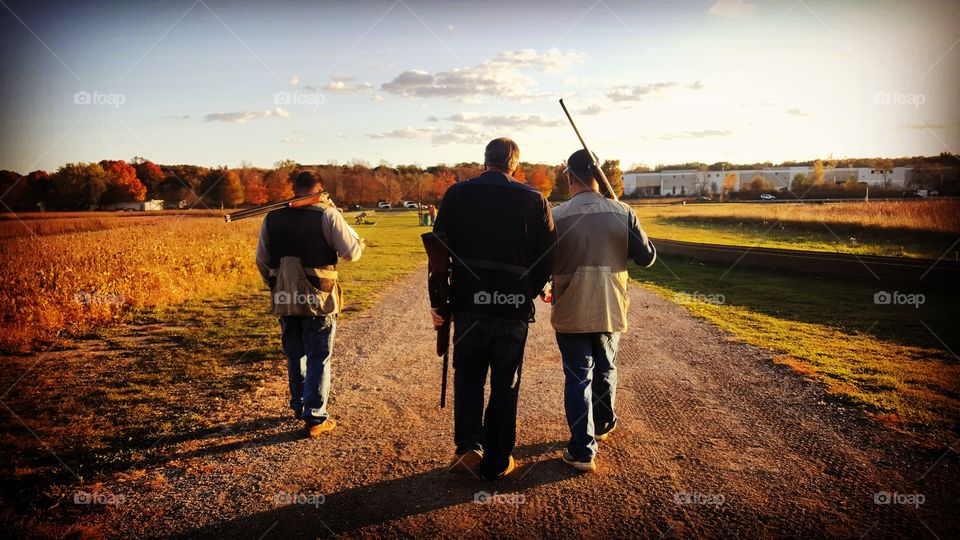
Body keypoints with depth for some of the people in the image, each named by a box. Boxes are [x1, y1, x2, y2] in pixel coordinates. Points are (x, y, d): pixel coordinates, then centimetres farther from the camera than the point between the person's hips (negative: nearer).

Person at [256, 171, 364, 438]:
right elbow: (351, 252, -10)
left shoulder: (272, 217, 6)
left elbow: (261, 260, 12)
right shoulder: (327, 214, -9)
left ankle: (299, 406, 34)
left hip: (284, 301, 5)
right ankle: (315, 418, 6)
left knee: (295, 356, 20)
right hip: (318, 300, -4)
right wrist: (359, 242, 13)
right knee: (319, 358, 5)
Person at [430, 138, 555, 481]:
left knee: (468, 377, 19)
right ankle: (496, 462, 20)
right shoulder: (534, 200, -3)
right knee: (505, 387, 11)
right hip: (514, 310, 0)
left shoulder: (457, 194, -1)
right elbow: (547, 257, -1)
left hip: (468, 305, 1)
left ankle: (468, 447, 5)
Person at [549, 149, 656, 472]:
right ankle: (602, 427, 44)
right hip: (611, 311, 3)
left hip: (571, 312, -2)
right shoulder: (622, 212, -7)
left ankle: (582, 451, 5)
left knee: (578, 378, 7)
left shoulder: (556, 216, -12)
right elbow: (647, 257, -1)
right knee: (605, 370, 24)